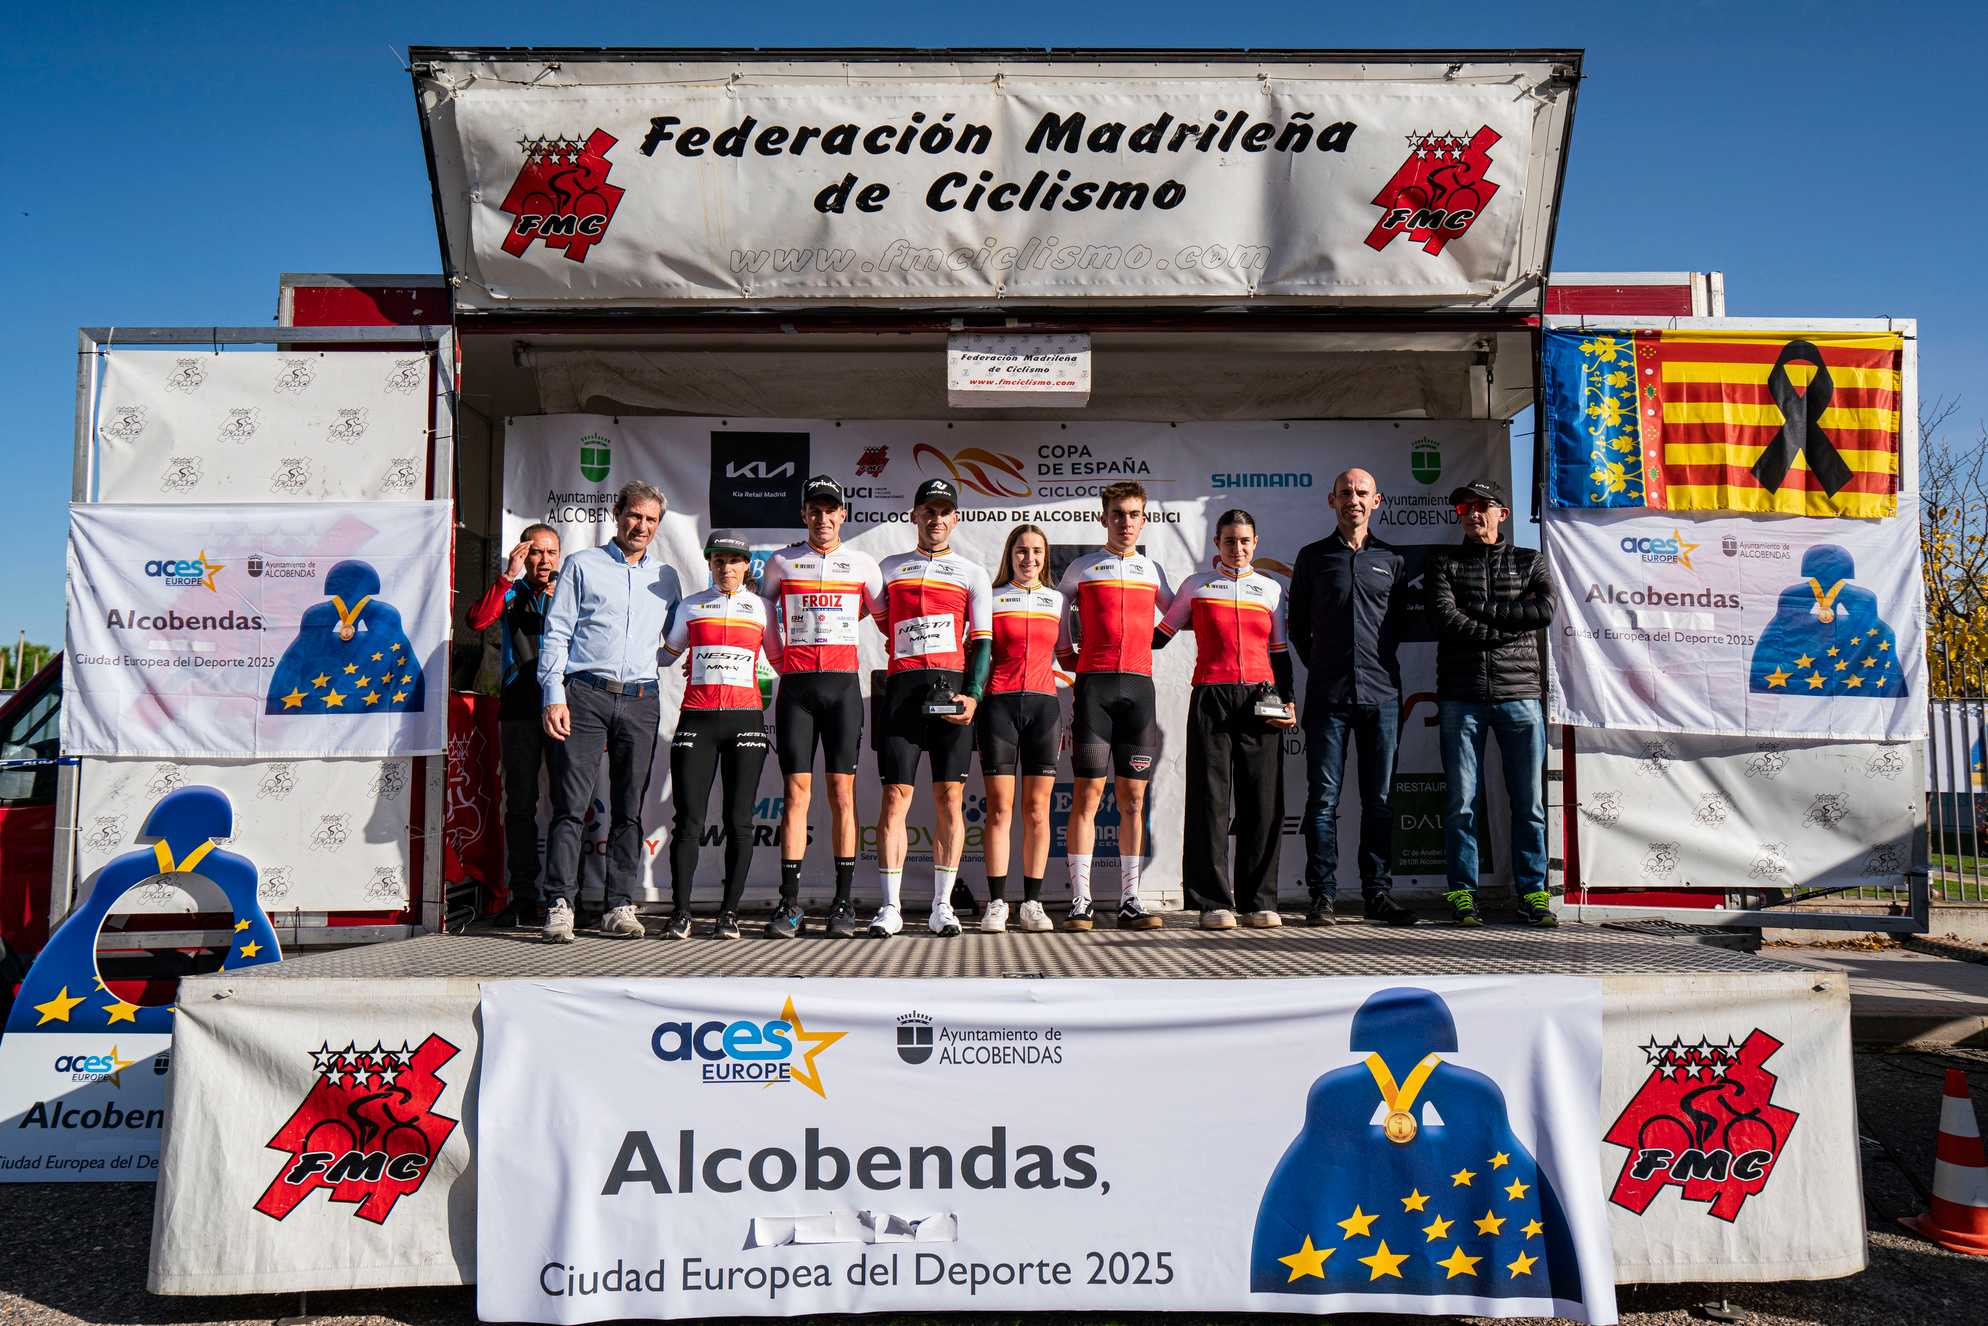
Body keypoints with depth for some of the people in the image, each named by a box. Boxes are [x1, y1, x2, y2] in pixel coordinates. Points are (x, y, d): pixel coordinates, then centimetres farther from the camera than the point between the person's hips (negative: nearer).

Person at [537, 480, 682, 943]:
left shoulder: (666, 576, 18)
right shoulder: (583, 565, 9)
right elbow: (557, 632, 3)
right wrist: (554, 695, -6)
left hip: (641, 700, 3)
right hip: (585, 694, -3)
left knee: (629, 809, 2)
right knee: (570, 804, -8)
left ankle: (620, 907, 6)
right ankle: (560, 904, -6)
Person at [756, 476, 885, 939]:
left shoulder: (862, 564, 9)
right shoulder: (781, 562, 9)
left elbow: (882, 612, 20)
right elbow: (763, 610, 22)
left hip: (843, 684, 0)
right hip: (796, 685, 0)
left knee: (842, 791, -1)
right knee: (796, 791, -4)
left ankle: (844, 902, 3)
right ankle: (790, 904, -3)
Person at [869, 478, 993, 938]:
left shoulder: (973, 574, 13)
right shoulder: (889, 568, 17)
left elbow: (981, 641, 5)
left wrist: (973, 694, -8)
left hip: (952, 689, -1)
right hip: (901, 687, 1)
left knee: (949, 797, -1)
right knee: (895, 796, -5)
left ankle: (942, 906, 5)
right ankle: (890, 907, -2)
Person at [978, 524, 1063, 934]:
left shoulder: (1058, 601, 15)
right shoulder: (991, 599, 10)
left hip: (1044, 704, 2)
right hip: (999, 703, -1)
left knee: (1037, 808, 0)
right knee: (999, 807, -4)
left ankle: (1033, 903, 4)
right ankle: (996, 903, 0)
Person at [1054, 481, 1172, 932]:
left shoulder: (1152, 570, 16)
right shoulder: (1082, 568, 9)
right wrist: (1068, 655, 13)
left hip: (1140, 686, 3)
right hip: (1094, 684, -2)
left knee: (1133, 797, 2)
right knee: (1087, 792, -6)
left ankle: (1130, 901, 6)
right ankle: (1079, 903, -4)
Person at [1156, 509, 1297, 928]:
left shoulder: (1271, 589, 16)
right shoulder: (1196, 585, 12)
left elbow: (1280, 652, 17)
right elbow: (1160, 634, 17)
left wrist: (1287, 700, 5)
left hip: (1260, 699, 2)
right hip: (1211, 697, -2)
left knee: (1263, 801, -1)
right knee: (1210, 800, -4)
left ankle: (1259, 900, 7)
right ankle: (1214, 902, 0)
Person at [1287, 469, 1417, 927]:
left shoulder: (1392, 560, 13)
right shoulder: (1313, 557, 9)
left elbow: (1403, 624, 21)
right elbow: (1298, 625, 13)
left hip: (1381, 695, 2)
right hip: (1328, 695, -1)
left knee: (1380, 799, 4)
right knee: (1323, 799, -2)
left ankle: (1377, 893, 11)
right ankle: (1322, 895, 2)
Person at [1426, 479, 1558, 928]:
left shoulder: (1529, 562, 14)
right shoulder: (1444, 563, 12)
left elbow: (1545, 610, -6)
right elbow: (1444, 617, -6)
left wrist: (1477, 610, -6)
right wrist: (1507, 626, -7)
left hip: (1519, 694, 1)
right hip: (1461, 697, -1)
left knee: (1528, 802, 2)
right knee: (1461, 801, -1)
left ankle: (1531, 892, 9)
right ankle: (1462, 893, 6)